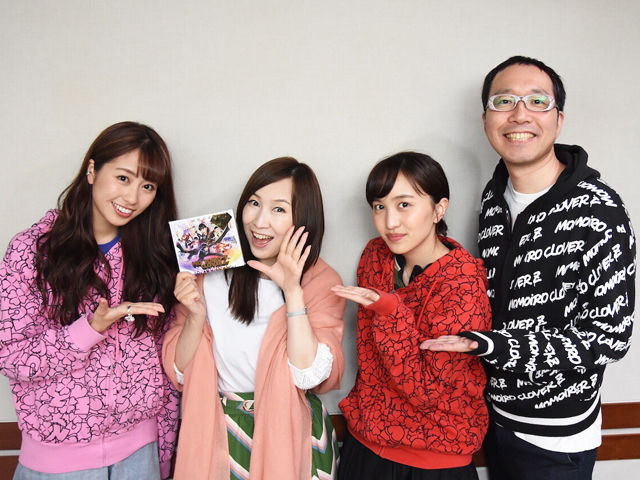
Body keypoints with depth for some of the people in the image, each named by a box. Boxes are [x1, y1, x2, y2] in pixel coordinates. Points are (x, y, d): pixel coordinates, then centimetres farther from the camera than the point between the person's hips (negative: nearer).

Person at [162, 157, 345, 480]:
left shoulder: (321, 281, -9)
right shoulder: (210, 273, -5)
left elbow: (310, 375, -19)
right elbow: (181, 374, -3)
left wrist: (293, 292, -23)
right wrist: (196, 316, -19)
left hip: (290, 436, -1)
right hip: (216, 433, 1)